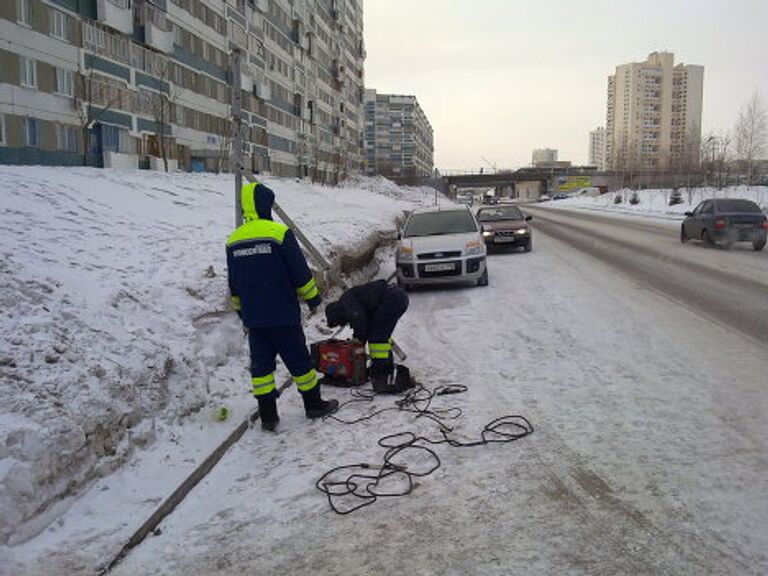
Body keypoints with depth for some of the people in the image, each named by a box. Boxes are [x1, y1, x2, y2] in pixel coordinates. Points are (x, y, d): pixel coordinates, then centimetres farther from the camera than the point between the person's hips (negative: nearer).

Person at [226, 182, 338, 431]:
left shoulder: (234, 240, 5)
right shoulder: (279, 233, -13)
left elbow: (234, 286, 13)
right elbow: (301, 273, -10)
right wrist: (313, 299, 4)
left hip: (253, 318, 5)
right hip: (283, 315, -5)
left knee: (261, 364, 10)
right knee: (299, 361, 9)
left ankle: (267, 415, 13)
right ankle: (313, 404, 21)